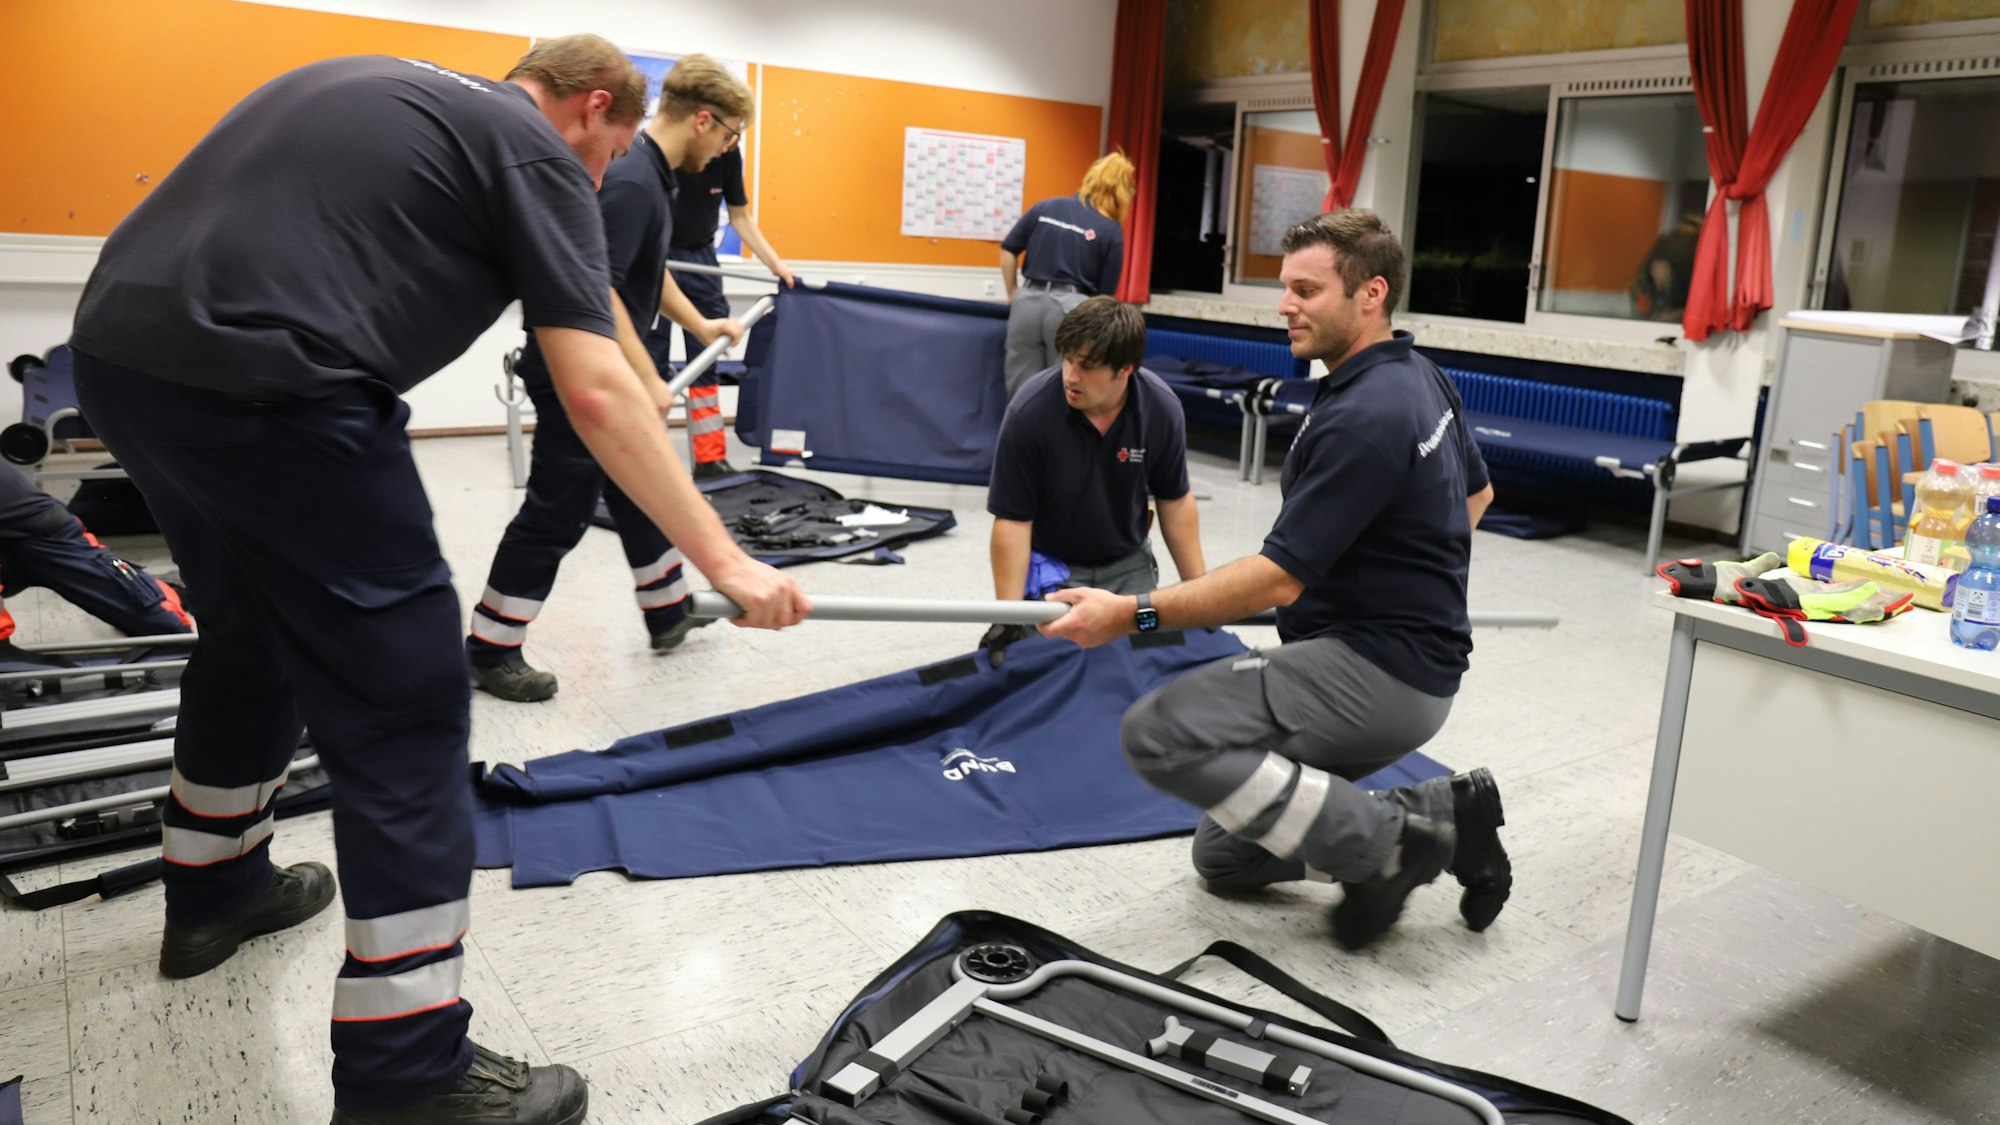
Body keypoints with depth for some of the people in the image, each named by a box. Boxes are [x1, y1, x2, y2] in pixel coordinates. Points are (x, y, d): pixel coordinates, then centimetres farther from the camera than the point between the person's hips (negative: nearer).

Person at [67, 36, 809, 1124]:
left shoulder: (375, 84, 27)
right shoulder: (540, 154, 3)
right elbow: (596, 392, -9)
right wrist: (724, 561, -8)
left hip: (115, 345, 10)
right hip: (260, 384, -9)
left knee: (252, 633, 28)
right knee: (403, 708, -3)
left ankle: (213, 888, 48)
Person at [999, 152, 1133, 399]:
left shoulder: (1046, 207, 11)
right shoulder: (1111, 231, 3)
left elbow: (1008, 250, 11)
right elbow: (1105, 292, 4)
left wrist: (1013, 295, 18)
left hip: (1028, 301, 3)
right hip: (1070, 307, -3)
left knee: (1021, 392, 6)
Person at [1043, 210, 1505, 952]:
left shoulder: (1363, 416, -22)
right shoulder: (1422, 379, 10)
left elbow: (1278, 579, -23)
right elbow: (1475, 494, 27)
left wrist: (1133, 614, -22)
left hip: (1376, 670, -10)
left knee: (1160, 733, -24)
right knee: (1224, 853, 14)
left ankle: (1387, 841, -12)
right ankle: (1435, 820, 11)